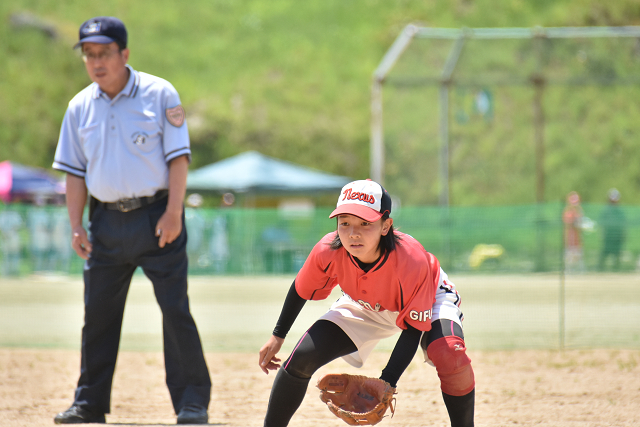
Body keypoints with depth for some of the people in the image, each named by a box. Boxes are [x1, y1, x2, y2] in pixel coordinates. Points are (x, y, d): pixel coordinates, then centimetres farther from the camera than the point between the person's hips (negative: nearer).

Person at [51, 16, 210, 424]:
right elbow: (75, 170, 12)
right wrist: (76, 226, 4)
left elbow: (178, 156, -7)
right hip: (107, 221, 4)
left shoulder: (159, 94, -4)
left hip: (156, 215, -4)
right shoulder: (80, 107, 8)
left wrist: (174, 212, -15)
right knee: (98, 312, 7)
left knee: (175, 308, -7)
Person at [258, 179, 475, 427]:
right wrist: (277, 337, 3)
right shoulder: (328, 251, -31)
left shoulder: (412, 260, -40)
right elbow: (302, 290, -7)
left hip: (428, 301, -3)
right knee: (302, 357, -11)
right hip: (364, 307, 3)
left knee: (450, 358, -33)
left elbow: (414, 327, -29)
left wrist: (388, 381, -38)